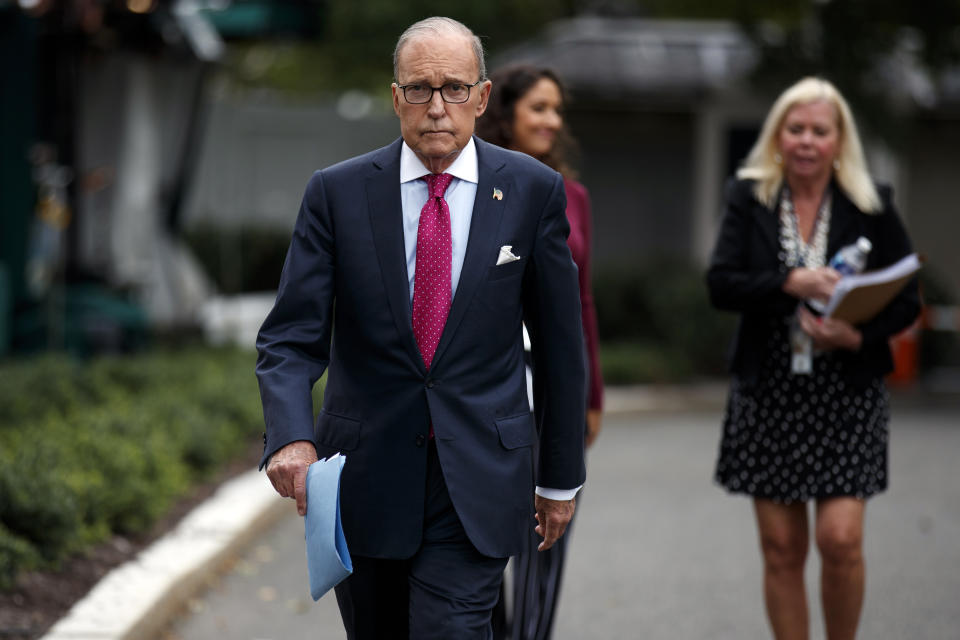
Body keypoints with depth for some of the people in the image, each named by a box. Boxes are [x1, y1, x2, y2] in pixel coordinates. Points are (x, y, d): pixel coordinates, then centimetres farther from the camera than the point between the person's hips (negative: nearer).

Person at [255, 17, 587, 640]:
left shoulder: (533, 191, -1)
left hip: (479, 475, -1)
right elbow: (291, 336, -7)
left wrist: (562, 476, 8)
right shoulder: (337, 192, -2)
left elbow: (559, 339, 5)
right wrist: (291, 436, -26)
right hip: (364, 470, 2)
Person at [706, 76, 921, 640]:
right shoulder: (749, 199, 4)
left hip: (847, 392, -1)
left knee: (840, 538, -10)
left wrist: (858, 336, -16)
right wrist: (791, 283, -22)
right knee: (781, 548, 5)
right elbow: (720, 284, -7)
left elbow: (906, 300, 2)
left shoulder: (871, 207, 1)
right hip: (769, 393, 1)